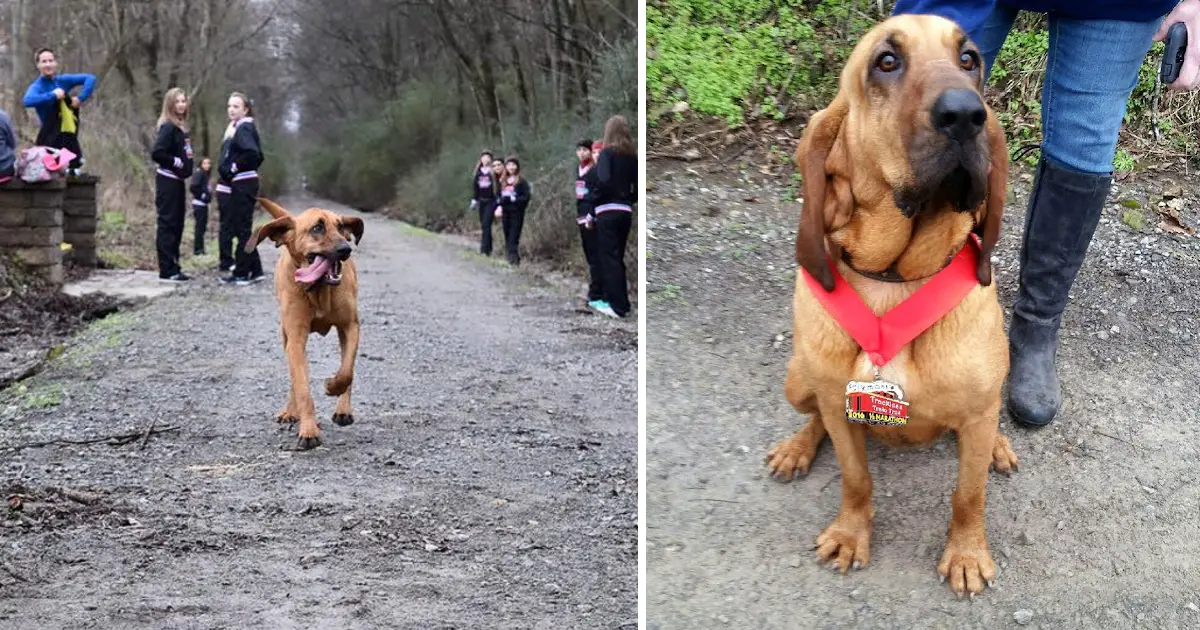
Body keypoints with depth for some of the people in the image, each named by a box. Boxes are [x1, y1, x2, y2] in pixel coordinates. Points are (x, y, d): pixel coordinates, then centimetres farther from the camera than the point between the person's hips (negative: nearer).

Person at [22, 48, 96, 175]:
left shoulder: (63, 81, 4)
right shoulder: (37, 87, -11)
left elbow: (90, 78, 4)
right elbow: (28, 101, -32)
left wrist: (81, 98, -9)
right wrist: (53, 95, -28)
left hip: (70, 136, 6)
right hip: (50, 137, -6)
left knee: (74, 171, 16)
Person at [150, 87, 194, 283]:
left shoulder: (181, 127, 14)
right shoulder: (168, 127, -12)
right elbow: (156, 153, -21)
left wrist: (186, 165, 3)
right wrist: (176, 162, -14)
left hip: (177, 181, 9)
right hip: (167, 180, -9)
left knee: (177, 225, 11)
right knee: (167, 224, -6)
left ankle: (173, 267, 17)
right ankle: (167, 270, -4)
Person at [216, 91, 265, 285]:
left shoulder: (244, 128, -12)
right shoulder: (234, 128, 17)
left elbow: (252, 153, -27)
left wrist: (234, 167, -16)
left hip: (242, 186, -10)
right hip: (234, 185, 10)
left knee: (242, 229, -5)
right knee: (243, 229, 13)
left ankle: (241, 273, 0)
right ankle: (255, 270, 18)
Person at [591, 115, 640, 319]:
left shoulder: (607, 153, -7)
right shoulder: (632, 156, 10)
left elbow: (603, 181, -20)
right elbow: (638, 187, 9)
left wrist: (593, 202, -7)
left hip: (608, 212, -6)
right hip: (625, 212, 6)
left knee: (608, 258, 0)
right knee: (618, 257, 16)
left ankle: (617, 306, -2)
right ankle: (622, 302, 18)